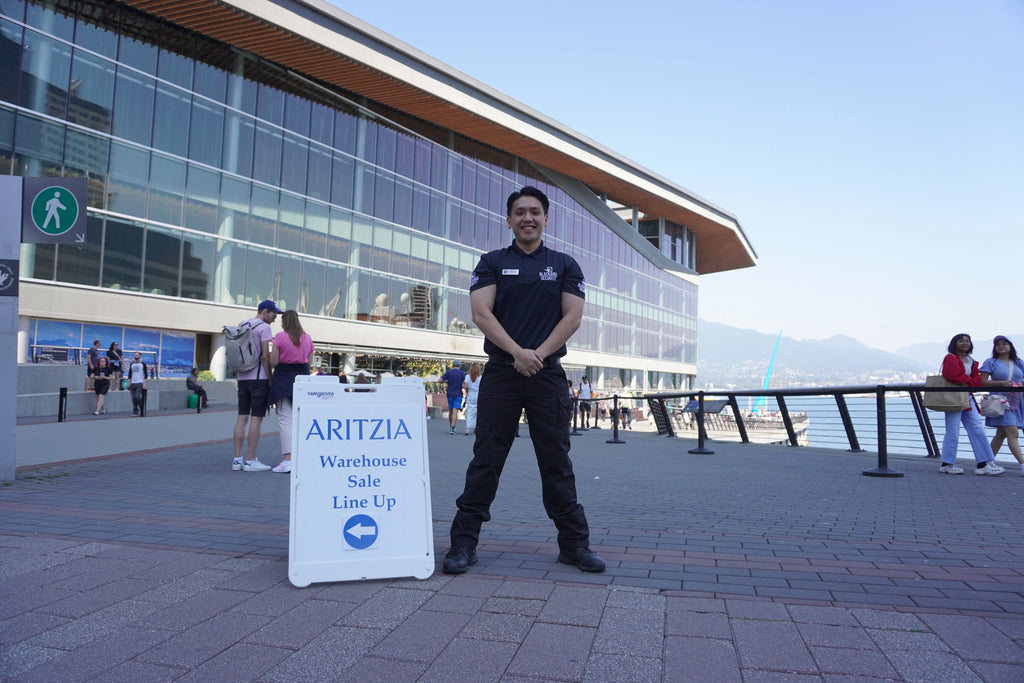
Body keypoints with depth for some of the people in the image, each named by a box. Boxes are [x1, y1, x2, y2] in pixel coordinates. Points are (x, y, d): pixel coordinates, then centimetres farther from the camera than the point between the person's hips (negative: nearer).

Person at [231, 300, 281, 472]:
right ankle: (251, 461, -4)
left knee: (242, 417, 8)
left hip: (242, 377, 8)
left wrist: (238, 374, 19)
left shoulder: (241, 325, 16)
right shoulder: (264, 327, -8)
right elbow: (265, 356, -14)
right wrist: (270, 378, -9)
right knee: (256, 418, -5)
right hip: (259, 377, -8)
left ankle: (237, 459, 8)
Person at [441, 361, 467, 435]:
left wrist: (446, 381, 12)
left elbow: (440, 380, -6)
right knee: (455, 411, -8)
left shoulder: (449, 372, -1)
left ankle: (451, 426, 28)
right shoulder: (462, 373, -3)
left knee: (450, 411, 16)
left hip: (449, 394, 2)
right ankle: (452, 428, -19)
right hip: (458, 395, -2)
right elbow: (465, 383, -8)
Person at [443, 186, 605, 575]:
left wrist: (539, 354, -10)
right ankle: (463, 543, 7)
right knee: (486, 459, 0)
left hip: (548, 373, 1)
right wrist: (518, 353, -15)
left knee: (556, 461, 6)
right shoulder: (492, 263, 9)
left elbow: (573, 316, 3)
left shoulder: (565, 266, 12)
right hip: (500, 372, -1)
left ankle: (574, 543, 15)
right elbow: (481, 313, -3)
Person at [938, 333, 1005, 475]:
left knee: (978, 430, 3)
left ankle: (983, 464, 6)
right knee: (952, 433, -4)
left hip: (968, 398, 8)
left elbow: (978, 380, 9)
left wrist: (968, 383, -12)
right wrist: (968, 380, -6)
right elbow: (952, 375, -21)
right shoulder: (950, 358, -5)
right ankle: (947, 464, 5)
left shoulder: (972, 362, 18)